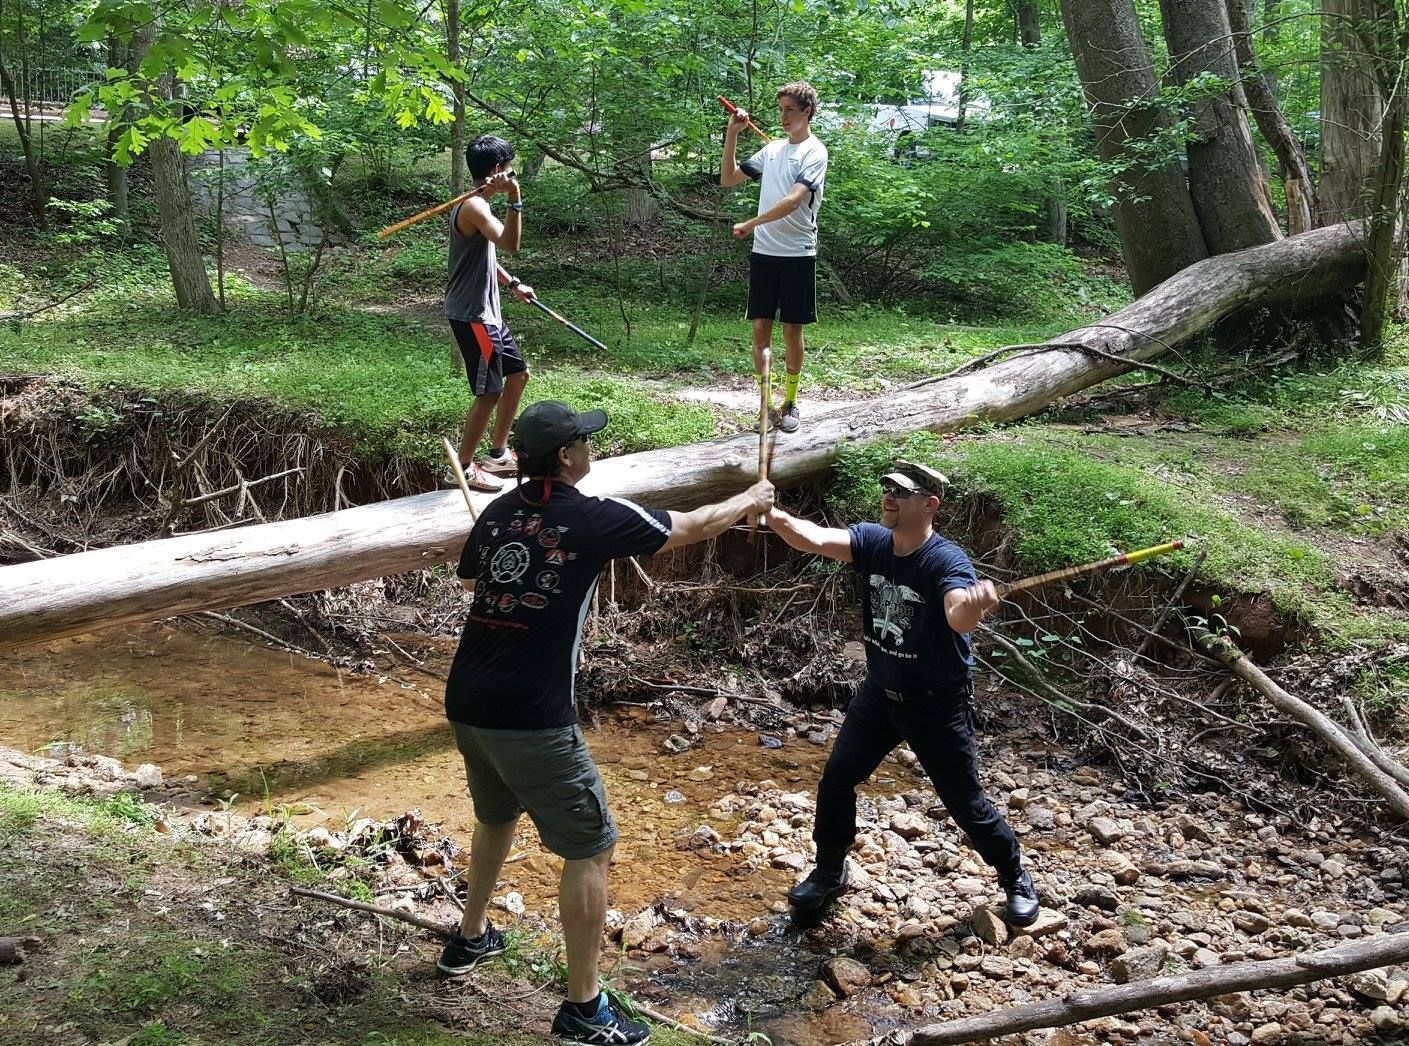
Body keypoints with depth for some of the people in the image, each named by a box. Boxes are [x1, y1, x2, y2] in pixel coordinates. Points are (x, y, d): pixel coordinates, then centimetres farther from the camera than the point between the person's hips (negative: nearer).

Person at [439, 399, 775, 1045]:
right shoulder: (594, 519, -10)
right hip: (532, 719, -7)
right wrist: (750, 502, 21)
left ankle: (471, 939, 47)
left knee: (497, 815, 32)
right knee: (590, 849, 4)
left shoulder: (498, 512, 8)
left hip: (467, 705, 8)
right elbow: (691, 528, 5)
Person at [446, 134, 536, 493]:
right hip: (471, 315, -11)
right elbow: (510, 244, -37)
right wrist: (515, 199, -46)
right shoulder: (473, 207, -20)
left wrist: (513, 283, 23)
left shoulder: (480, 205, 13)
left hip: (488, 311, 11)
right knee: (490, 392, -7)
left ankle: (499, 454, 28)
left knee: (518, 374, 19)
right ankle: (464, 467, 5)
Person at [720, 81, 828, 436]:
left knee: (792, 330, 3)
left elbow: (794, 200, -19)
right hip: (763, 252, 5)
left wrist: (750, 224, -16)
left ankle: (790, 403, 14)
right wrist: (732, 134, 7)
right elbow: (727, 179, 17)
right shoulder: (772, 149, 14)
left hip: (797, 254, -5)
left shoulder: (814, 152, -6)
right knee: (760, 327, 2)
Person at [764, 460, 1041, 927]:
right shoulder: (873, 540, -9)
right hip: (880, 692, 5)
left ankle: (1015, 878, 28)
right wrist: (773, 516, -48)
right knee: (836, 778, 4)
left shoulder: (947, 560, -25)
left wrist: (975, 604, -70)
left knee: (965, 802, 4)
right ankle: (829, 871, 27)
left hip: (938, 704, -5)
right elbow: (816, 539, -26)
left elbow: (959, 619, -44)